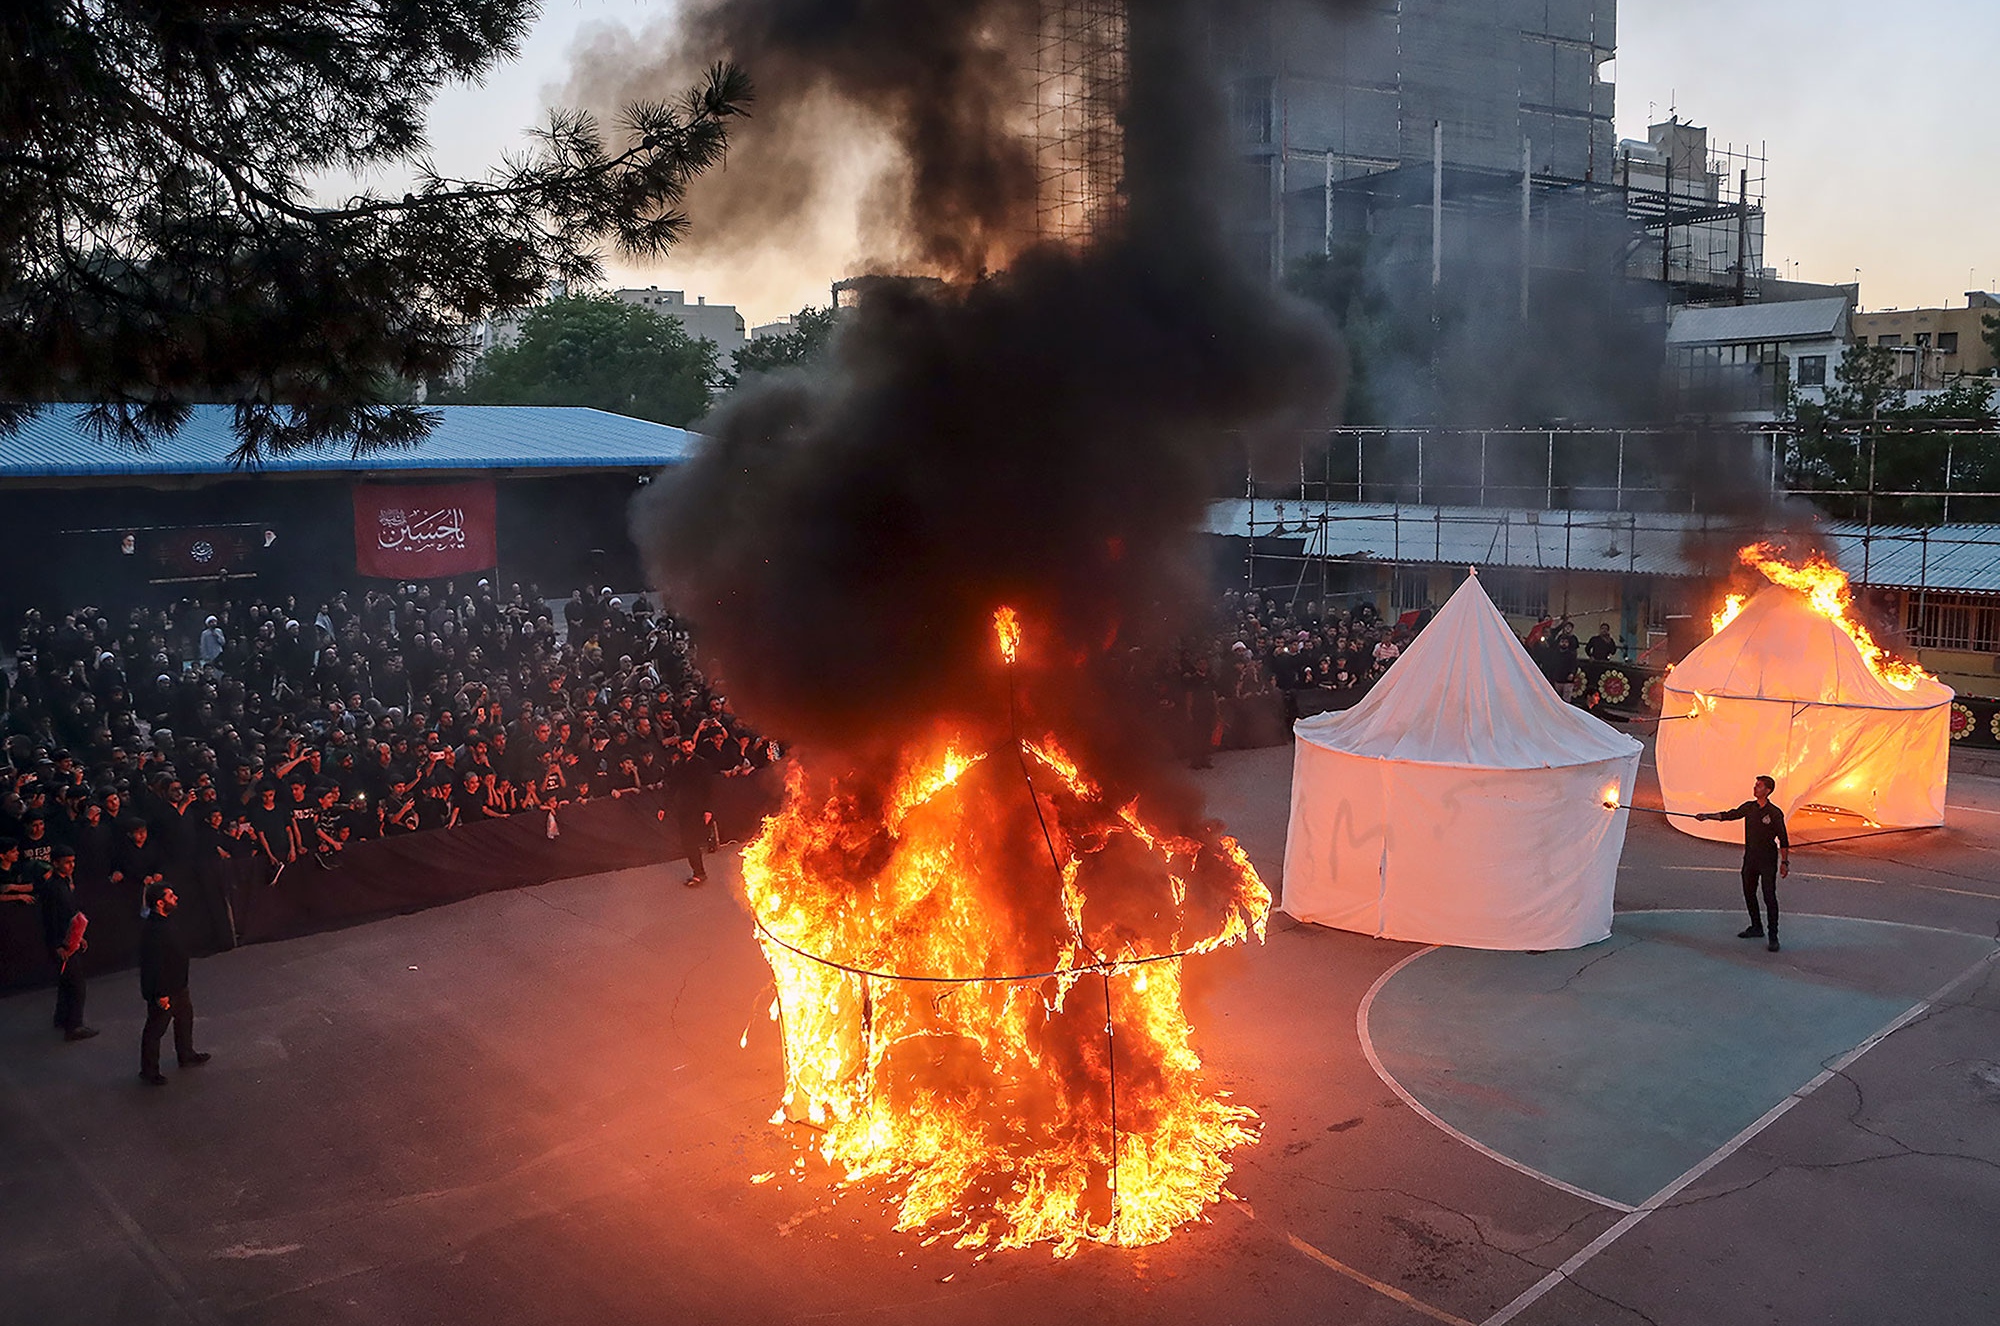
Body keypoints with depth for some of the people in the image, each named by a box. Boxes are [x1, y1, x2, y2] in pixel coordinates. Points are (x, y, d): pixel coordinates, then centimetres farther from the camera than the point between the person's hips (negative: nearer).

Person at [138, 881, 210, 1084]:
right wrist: (161, 994, -23)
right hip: (163, 989, -10)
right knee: (155, 1029, 7)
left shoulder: (166, 921, 0)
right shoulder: (153, 931, -32)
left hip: (177, 984, 10)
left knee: (185, 1016, 25)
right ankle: (148, 1071, 22)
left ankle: (186, 1055, 44)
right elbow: (154, 965, -29)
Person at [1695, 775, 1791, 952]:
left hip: (1767, 860, -7)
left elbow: (1783, 839, -9)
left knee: (1769, 897, -7)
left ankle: (1773, 936, -2)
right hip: (1750, 857, 7)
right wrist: (1707, 816, 2)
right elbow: (1729, 815, 13)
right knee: (1749, 894, 14)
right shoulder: (1749, 807, 4)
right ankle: (1756, 928, 29)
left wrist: (1784, 862, -9)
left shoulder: (1774, 813, -13)